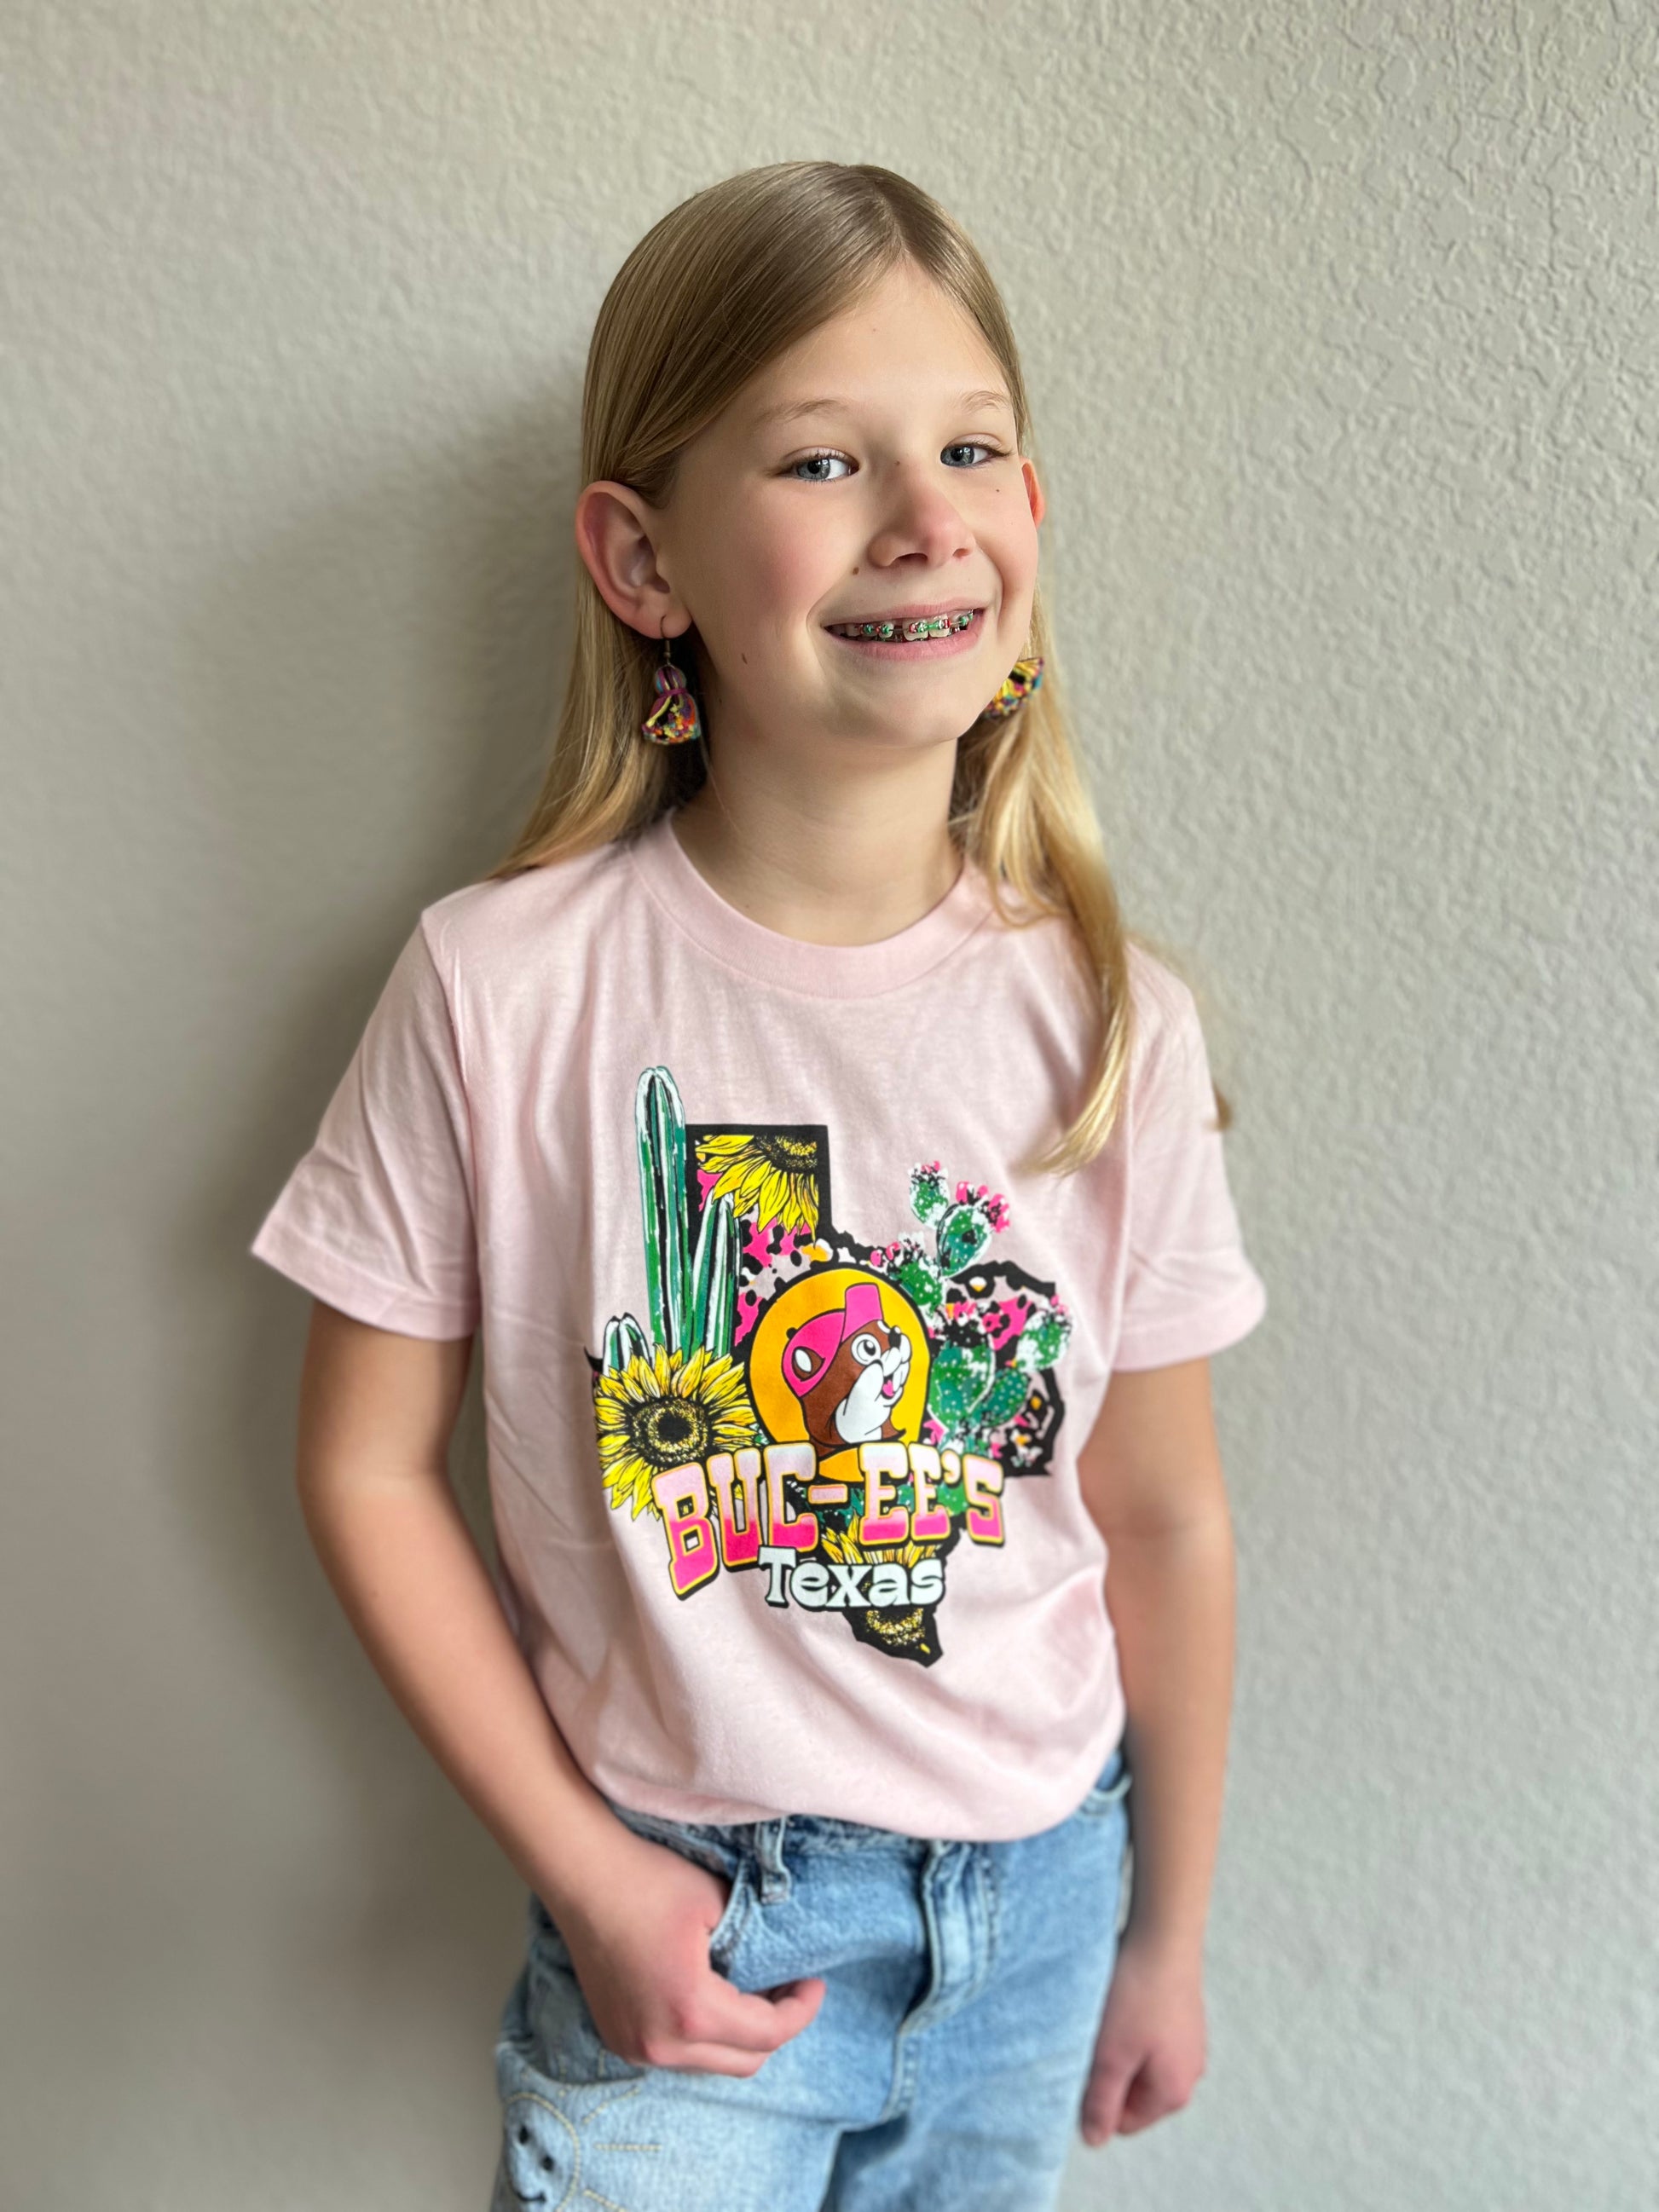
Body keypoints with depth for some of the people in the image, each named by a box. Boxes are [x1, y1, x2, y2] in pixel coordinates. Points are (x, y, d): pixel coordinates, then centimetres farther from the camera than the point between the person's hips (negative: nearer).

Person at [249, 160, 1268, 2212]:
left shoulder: (1113, 1025, -12)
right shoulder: (503, 987, -18)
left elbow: (1165, 1519, -3)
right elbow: (367, 1463, -8)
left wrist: (1165, 1933, 7)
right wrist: (585, 1875, -9)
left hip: (1036, 1886, 3)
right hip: (677, 1900, -2)